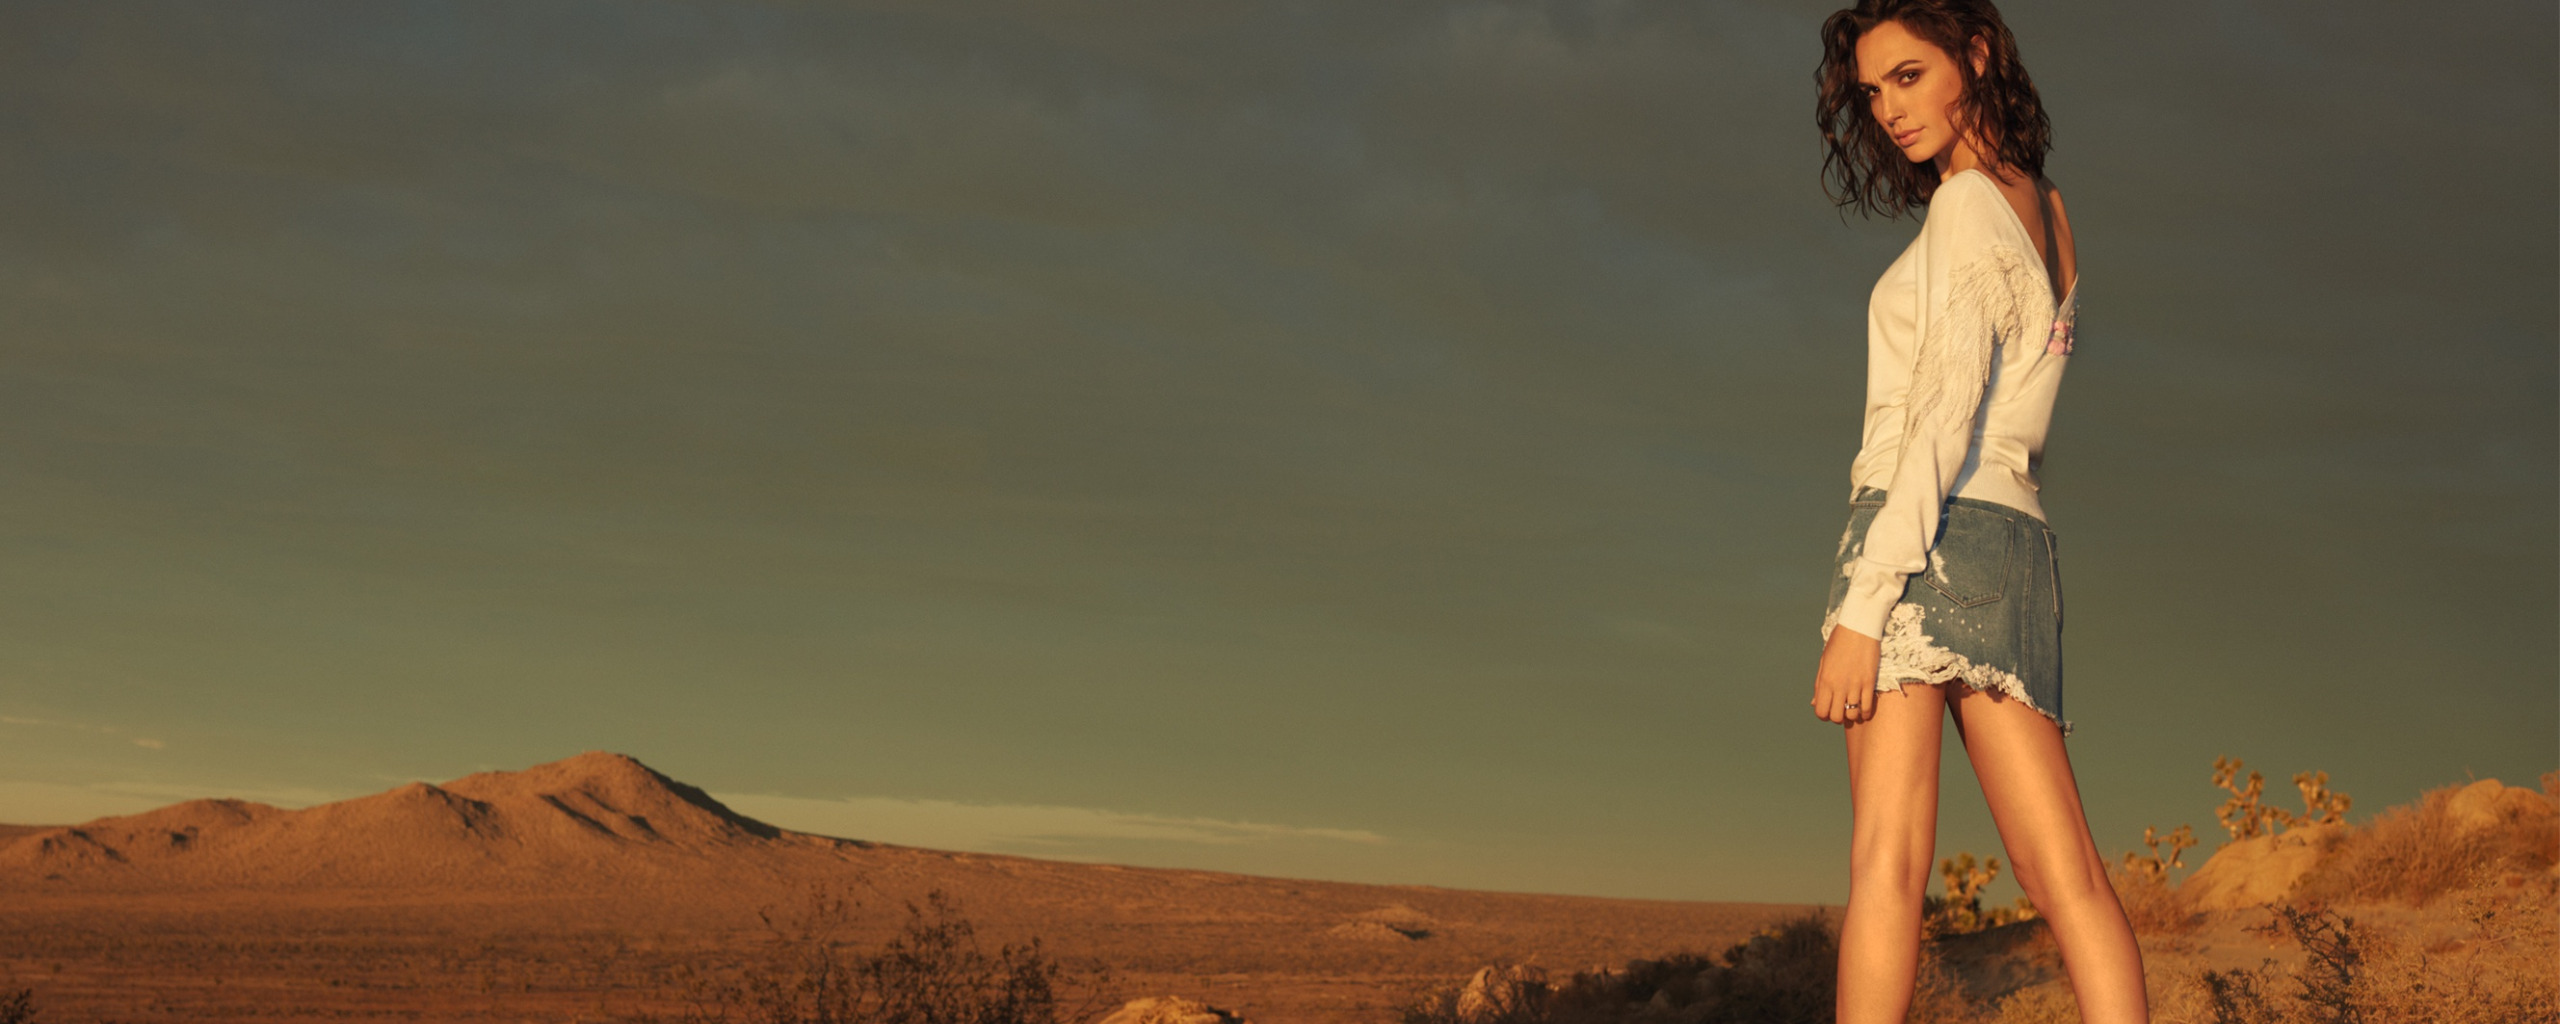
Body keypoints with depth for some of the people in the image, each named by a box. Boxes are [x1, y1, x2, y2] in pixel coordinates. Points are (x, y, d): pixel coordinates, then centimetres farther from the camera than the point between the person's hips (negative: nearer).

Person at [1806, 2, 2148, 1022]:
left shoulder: (1970, 205, -6)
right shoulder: (2047, 210, 19)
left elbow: (1945, 413, -15)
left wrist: (1861, 608, -20)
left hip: (1929, 535, -8)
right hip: (2017, 548, 8)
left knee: (1887, 859, -15)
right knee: (2065, 874, -3)